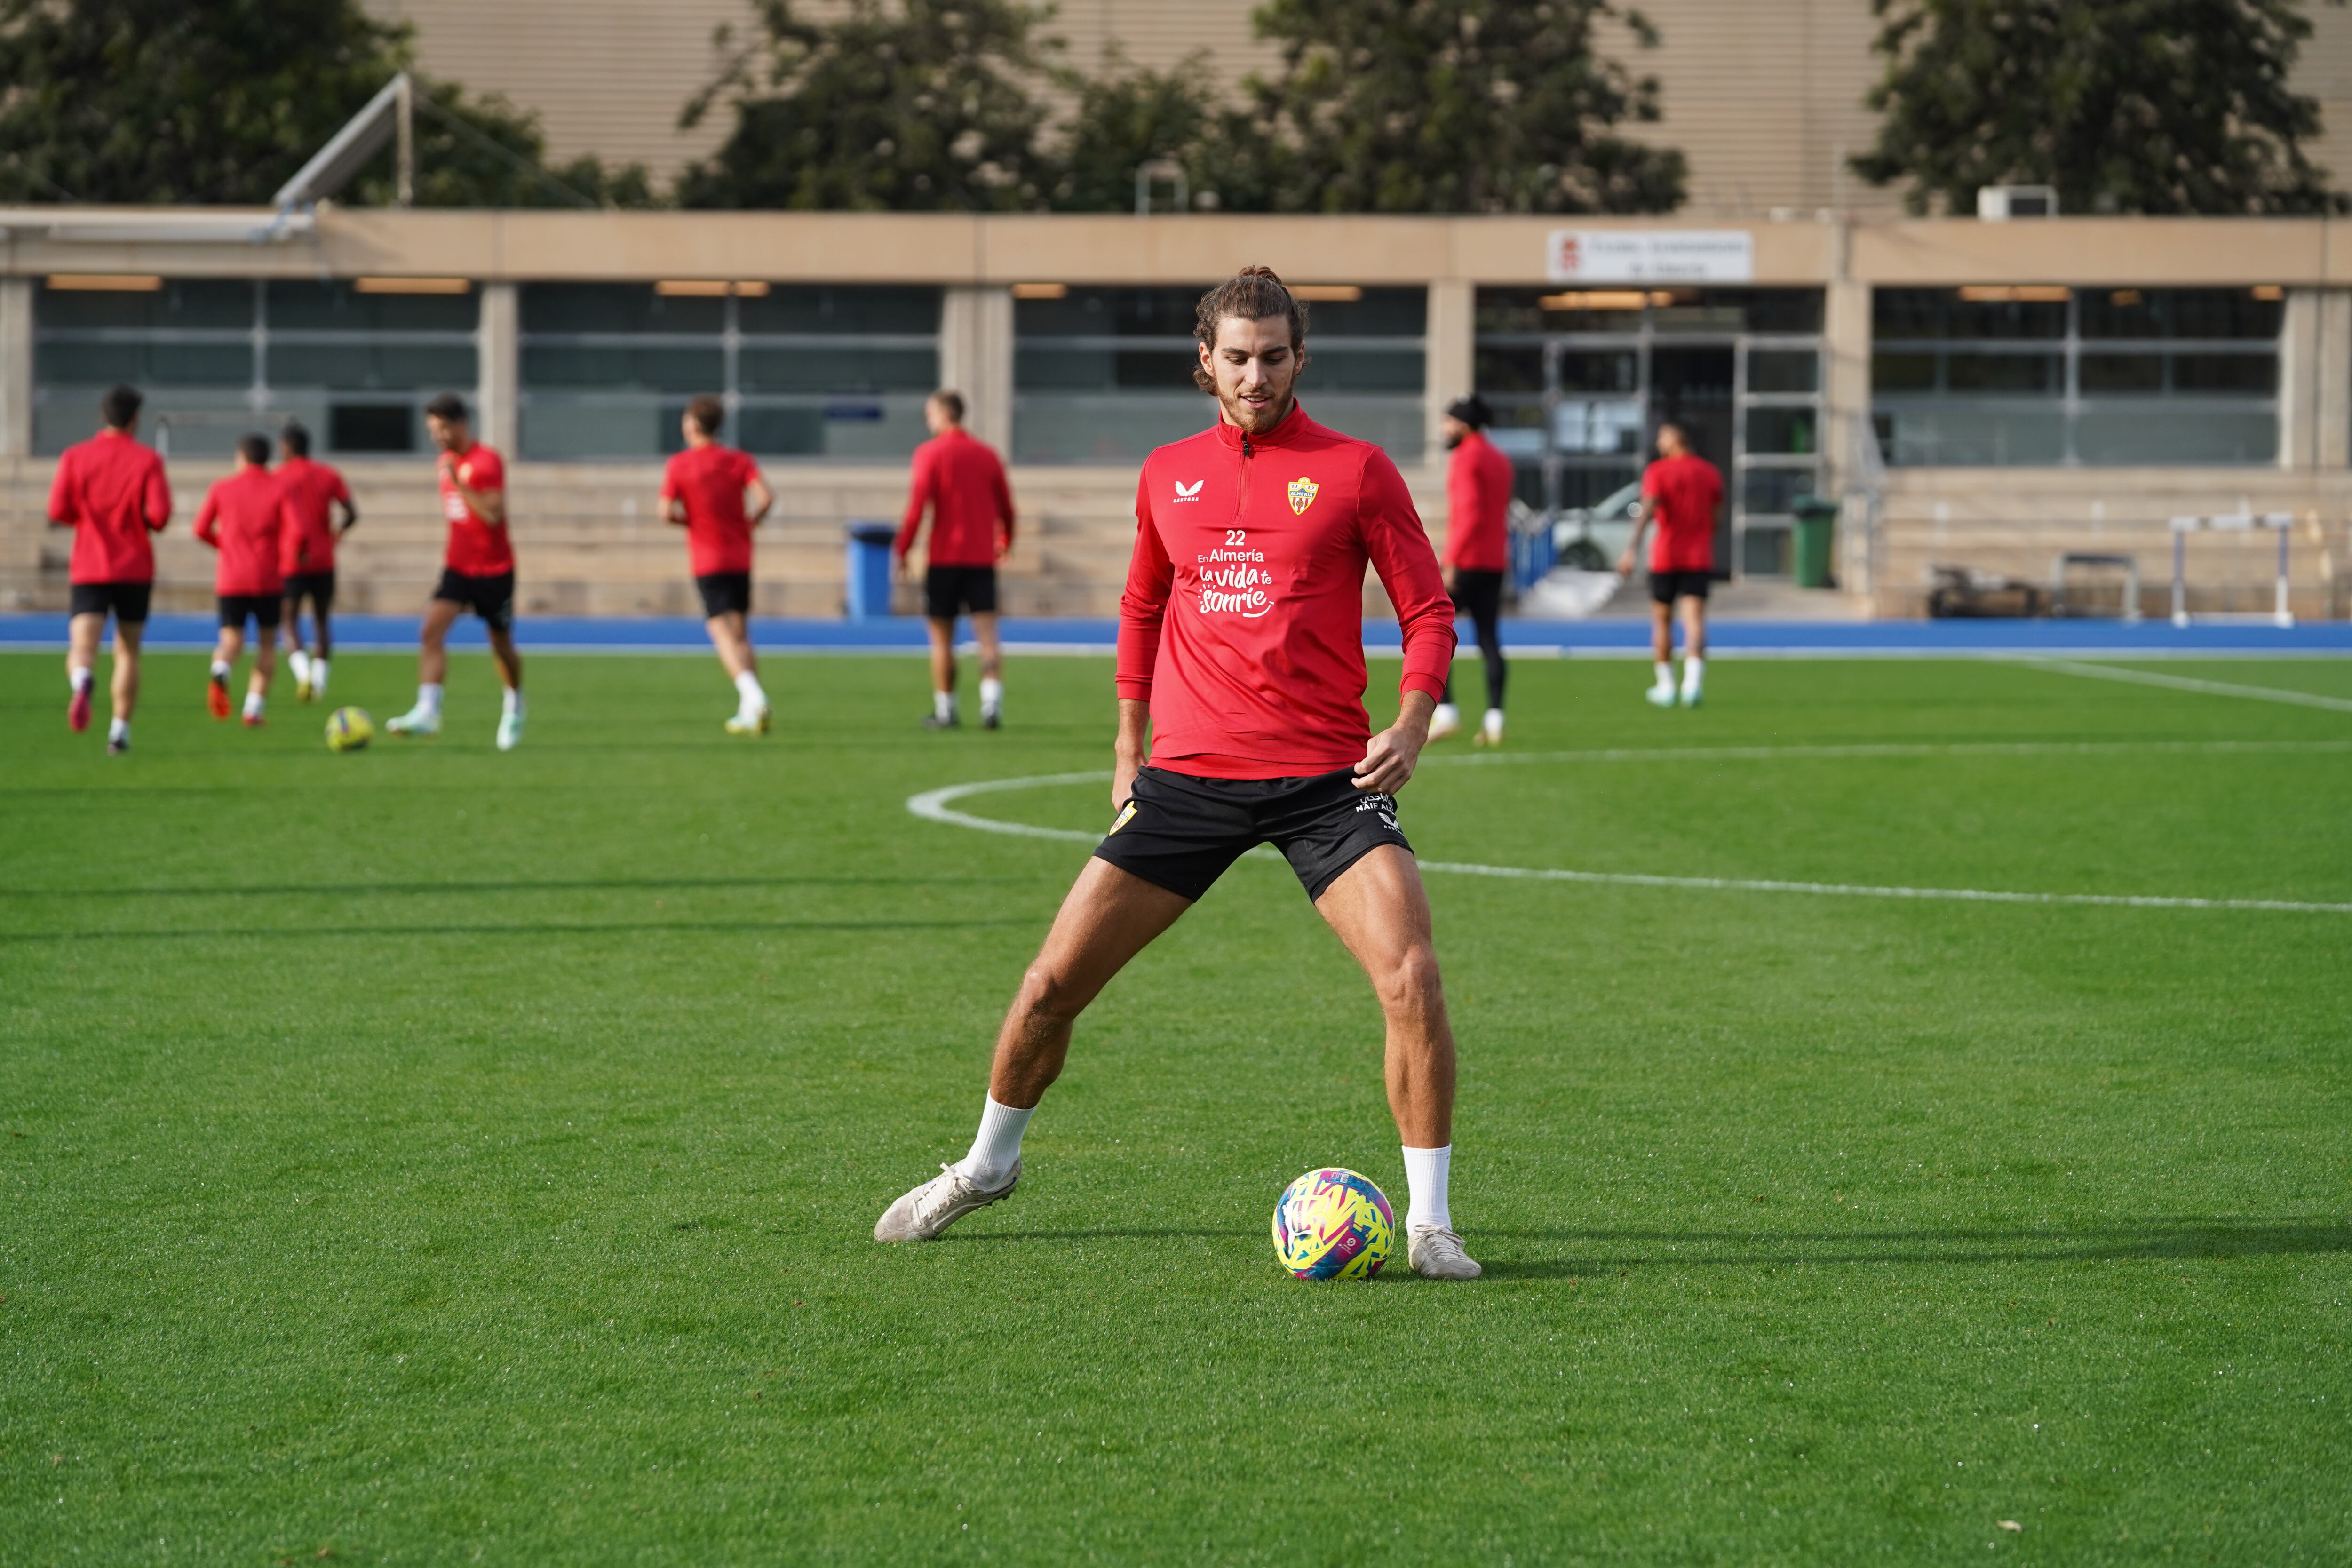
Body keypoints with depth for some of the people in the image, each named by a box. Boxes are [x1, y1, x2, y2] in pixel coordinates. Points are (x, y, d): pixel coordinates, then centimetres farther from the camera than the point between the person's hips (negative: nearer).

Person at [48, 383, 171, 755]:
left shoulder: (76, 457, 0)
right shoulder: (147, 460, -4)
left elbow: (58, 512, -5)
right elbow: (159, 515, -14)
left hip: (88, 570, 0)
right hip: (135, 570, 0)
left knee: (83, 646, -11)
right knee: (128, 650, 15)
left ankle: (82, 683, -46)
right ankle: (120, 731, 11)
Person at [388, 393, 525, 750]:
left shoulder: (487, 462, -16)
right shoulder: (446, 462, 8)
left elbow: (493, 515, -26)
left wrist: (456, 480, -29)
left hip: (494, 570, -5)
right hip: (458, 568, 5)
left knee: (502, 647, 9)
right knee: (431, 631, -17)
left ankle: (515, 708, 35)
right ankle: (427, 713, -25)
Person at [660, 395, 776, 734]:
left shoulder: (679, 464, -4)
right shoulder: (739, 460, 4)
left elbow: (666, 513, -12)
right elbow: (766, 497, -11)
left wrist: (688, 519, 8)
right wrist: (749, 522, 6)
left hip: (707, 561, -4)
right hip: (741, 557, 4)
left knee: (723, 632, -9)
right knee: (740, 632, 13)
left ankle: (753, 696, -30)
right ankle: (749, 712, 11)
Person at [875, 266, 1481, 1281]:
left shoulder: (1354, 471, 0)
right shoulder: (1169, 475, 11)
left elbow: (1429, 613, 1)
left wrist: (1411, 726, -15)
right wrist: (1130, 751, 22)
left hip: (1326, 778, -3)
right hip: (1188, 774, 3)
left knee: (1411, 980, -20)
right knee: (1052, 984, 3)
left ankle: (1429, 1221, -7)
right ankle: (988, 1164, 28)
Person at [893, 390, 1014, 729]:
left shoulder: (930, 453, -5)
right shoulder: (987, 454, 8)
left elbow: (918, 505, -12)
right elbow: (1006, 506, 13)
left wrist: (901, 549, -6)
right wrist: (1005, 541, 31)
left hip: (944, 559, -3)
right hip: (983, 559, 3)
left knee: (942, 640, 8)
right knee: (987, 635, -3)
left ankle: (945, 710, 12)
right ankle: (992, 700, -21)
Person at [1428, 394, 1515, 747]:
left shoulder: (1465, 459, -12)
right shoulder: (1500, 460, 15)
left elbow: (1470, 513, -21)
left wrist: (1452, 562, -21)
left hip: (1466, 561, -8)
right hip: (1496, 561, 8)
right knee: (1489, 639, 6)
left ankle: (1446, 711, -9)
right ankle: (1494, 718, 0)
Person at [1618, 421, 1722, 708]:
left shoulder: (1658, 472, -5)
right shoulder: (1711, 473, 9)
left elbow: (1647, 510, -19)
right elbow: (1715, 518, 16)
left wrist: (1632, 548, -28)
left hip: (1665, 558, -2)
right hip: (1700, 560, 2)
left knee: (1661, 621, 13)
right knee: (1695, 621, -8)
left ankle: (1665, 686, 19)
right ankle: (1694, 681, -30)